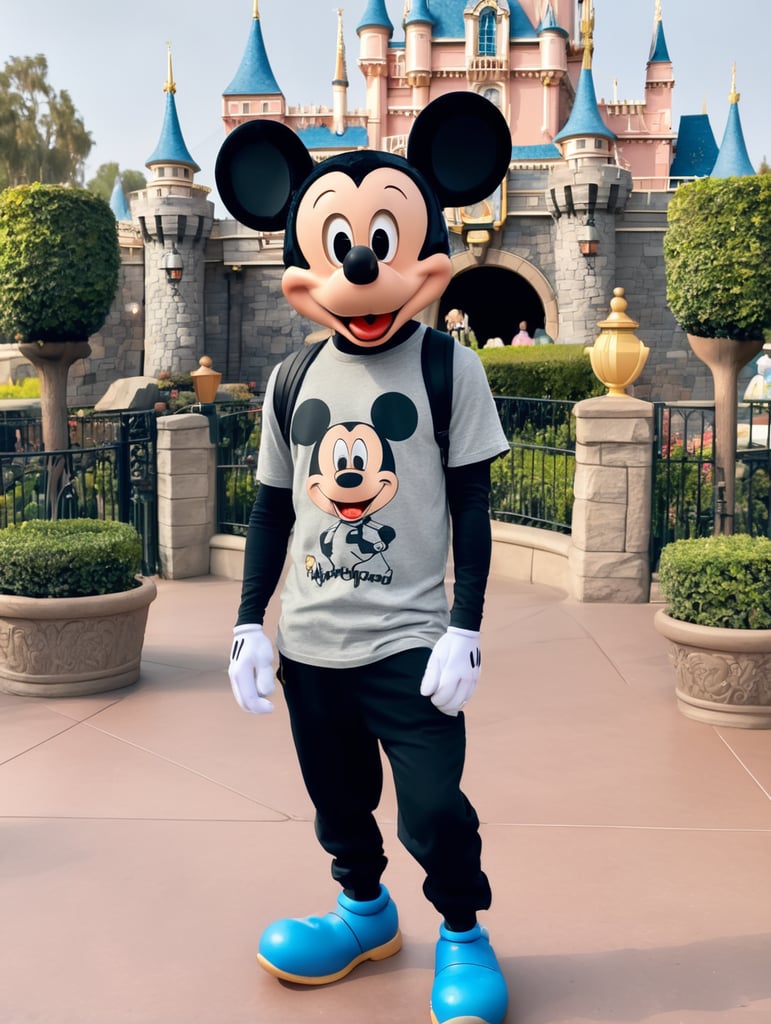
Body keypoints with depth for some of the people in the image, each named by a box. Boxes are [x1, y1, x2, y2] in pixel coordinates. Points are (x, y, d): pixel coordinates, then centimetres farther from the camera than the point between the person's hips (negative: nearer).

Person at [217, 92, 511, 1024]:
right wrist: (248, 624, 6)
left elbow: (472, 509, -4)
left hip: (411, 641, -4)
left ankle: (463, 932, 24)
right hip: (310, 643, 4)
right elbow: (272, 509, 10)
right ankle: (364, 910, 42)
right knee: (339, 803, 17)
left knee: (432, 808, -1)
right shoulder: (293, 381, 4)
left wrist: (465, 630, -9)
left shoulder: (450, 369, -5)